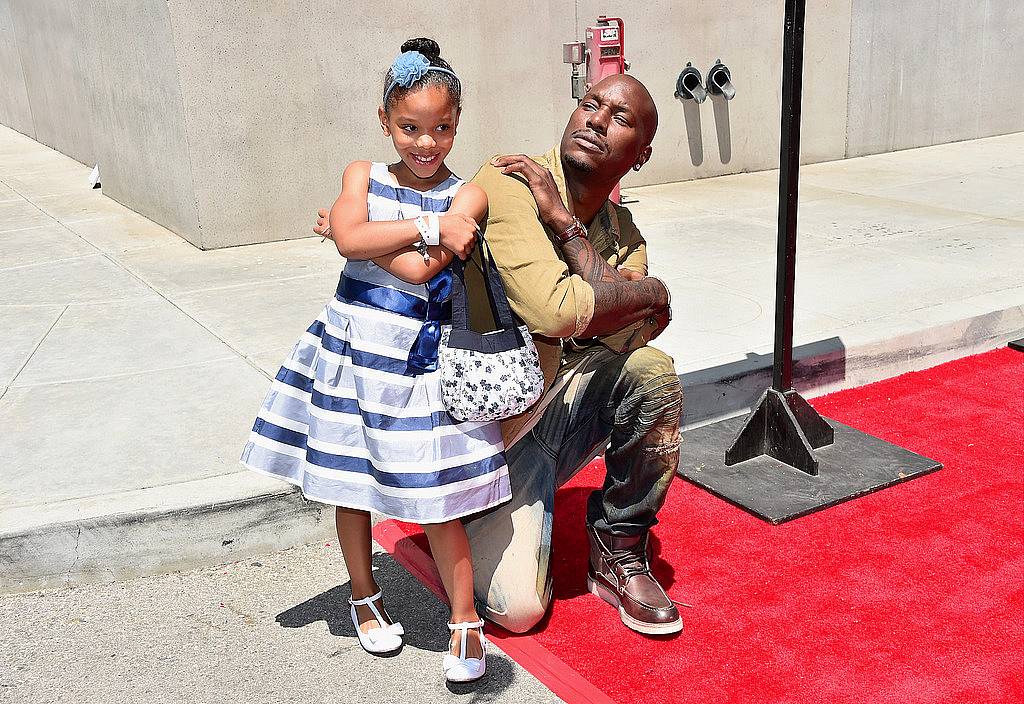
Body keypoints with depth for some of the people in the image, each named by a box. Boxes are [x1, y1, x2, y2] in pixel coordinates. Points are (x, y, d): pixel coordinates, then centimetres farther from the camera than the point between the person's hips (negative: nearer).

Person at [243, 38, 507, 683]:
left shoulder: (467, 197, -6)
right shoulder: (364, 176, 3)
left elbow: (420, 271, -21)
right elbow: (352, 239, -18)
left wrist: (368, 235, -11)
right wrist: (430, 227, -19)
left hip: (419, 363, -3)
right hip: (350, 351, 3)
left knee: (434, 496, 0)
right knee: (349, 486, 14)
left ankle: (466, 622, 14)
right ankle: (365, 596, 36)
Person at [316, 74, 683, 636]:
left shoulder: (625, 237, 3)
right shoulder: (507, 183, -18)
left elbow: (624, 333, -20)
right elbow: (557, 311, -33)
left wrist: (563, 223, -24)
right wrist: (650, 294, -16)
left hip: (562, 406, 5)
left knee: (649, 369, -26)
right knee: (518, 608, -18)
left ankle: (619, 552, -3)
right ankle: (465, 521, 19)